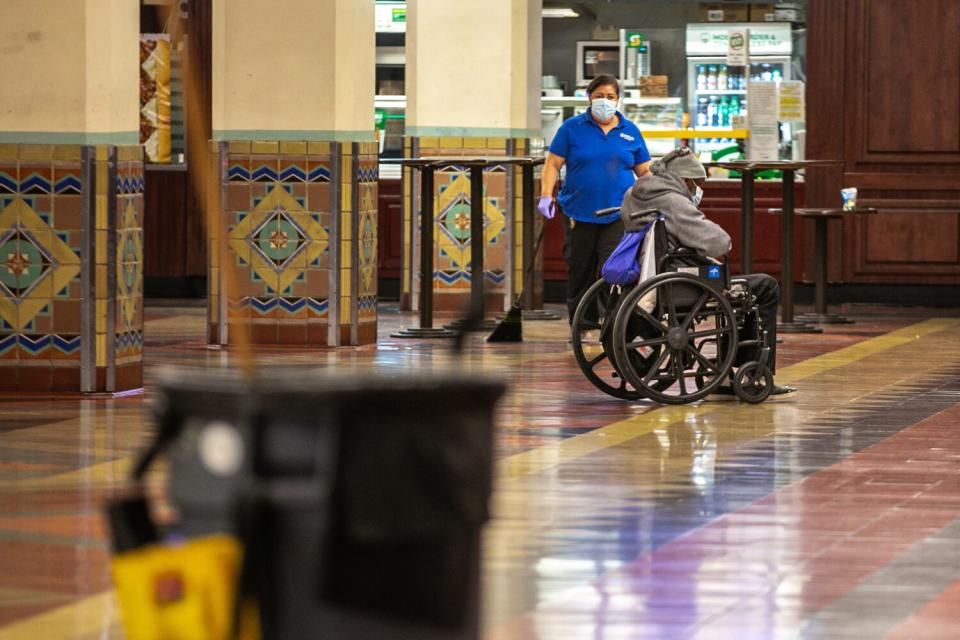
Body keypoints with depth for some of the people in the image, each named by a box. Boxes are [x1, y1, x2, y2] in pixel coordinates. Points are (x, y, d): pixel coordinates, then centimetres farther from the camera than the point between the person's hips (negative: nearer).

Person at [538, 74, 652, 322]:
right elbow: (552, 164, 2)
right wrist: (546, 196, -10)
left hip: (619, 216, 0)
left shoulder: (630, 132, 9)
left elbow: (645, 171, 13)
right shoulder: (572, 128, 4)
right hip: (579, 214, 0)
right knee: (580, 274, 8)